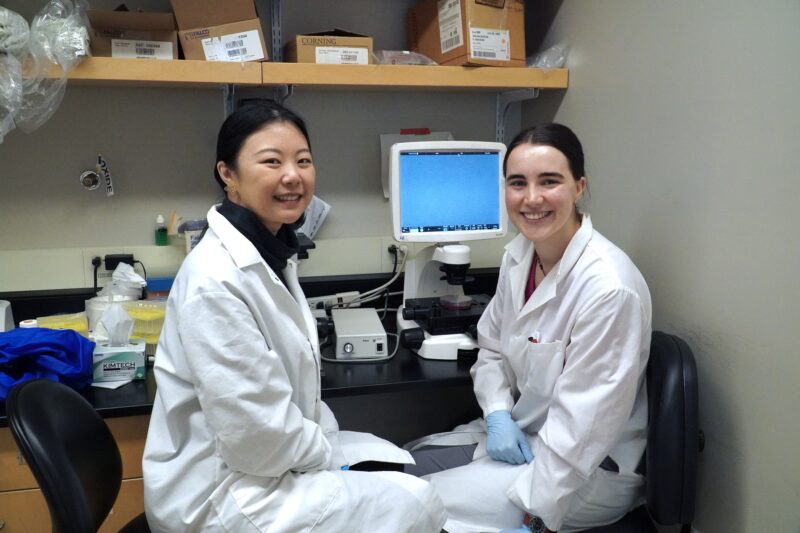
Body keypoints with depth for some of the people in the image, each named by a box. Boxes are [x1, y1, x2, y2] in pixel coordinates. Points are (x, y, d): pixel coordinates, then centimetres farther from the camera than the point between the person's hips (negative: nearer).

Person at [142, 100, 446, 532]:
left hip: (275, 456, 9)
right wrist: (332, 458, -10)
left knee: (400, 464, 14)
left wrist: (330, 446, 3)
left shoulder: (274, 251, 3)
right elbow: (258, 435, -26)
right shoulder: (216, 281, -27)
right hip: (220, 491, -9)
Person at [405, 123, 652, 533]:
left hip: (588, 469, -7)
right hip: (518, 432, 7)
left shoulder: (608, 288, -28)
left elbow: (581, 425, -25)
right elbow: (492, 349, 8)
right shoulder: (519, 255, -4)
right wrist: (498, 415, -9)